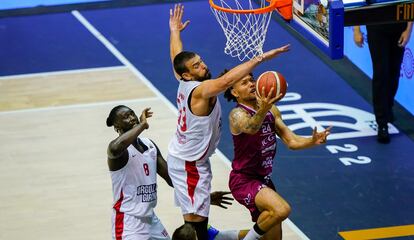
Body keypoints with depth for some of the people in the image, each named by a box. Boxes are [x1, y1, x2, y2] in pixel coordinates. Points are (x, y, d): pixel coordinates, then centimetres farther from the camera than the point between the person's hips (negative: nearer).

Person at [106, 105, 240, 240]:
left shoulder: (150, 145, 9)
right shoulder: (120, 148, -15)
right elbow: (115, 149, -42)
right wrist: (142, 125, -30)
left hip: (151, 219, 8)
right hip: (128, 223, -8)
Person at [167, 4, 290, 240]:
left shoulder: (185, 83, -1)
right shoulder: (201, 90, -27)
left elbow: (177, 57, 19)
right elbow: (226, 80, -46)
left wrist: (175, 30, 35)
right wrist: (260, 58, -51)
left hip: (181, 156, 10)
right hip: (190, 164, -10)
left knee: (193, 212, 18)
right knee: (195, 217, -7)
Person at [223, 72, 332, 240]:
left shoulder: (272, 110, 6)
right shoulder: (237, 115, -17)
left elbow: (291, 141, 6)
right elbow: (250, 128, -41)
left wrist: (312, 141, -15)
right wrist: (262, 111, -63)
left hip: (264, 179, 8)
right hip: (244, 180, -8)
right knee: (281, 210, -32)